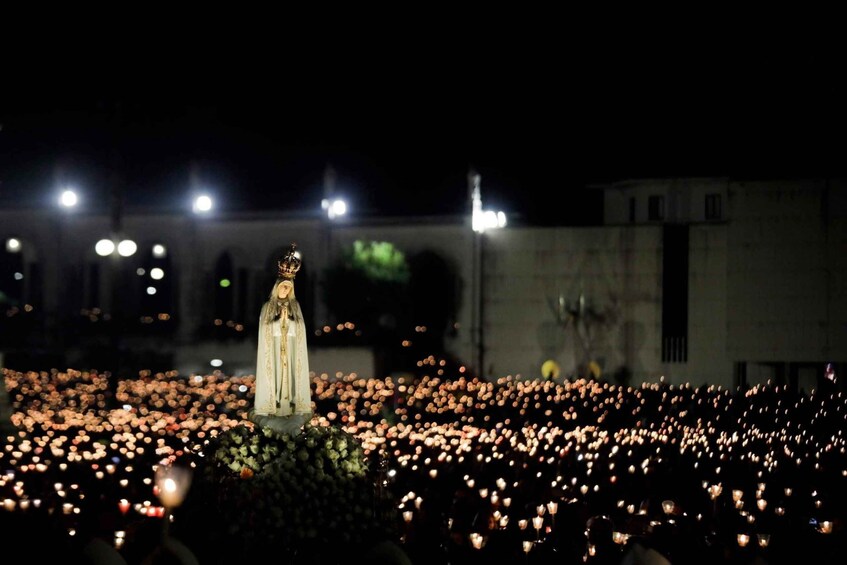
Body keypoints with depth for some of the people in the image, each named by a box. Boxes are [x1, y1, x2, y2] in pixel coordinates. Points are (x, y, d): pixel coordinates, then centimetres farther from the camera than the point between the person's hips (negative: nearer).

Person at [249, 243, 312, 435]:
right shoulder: (267, 308, 1)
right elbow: (264, 333, 0)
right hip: (273, 350, -2)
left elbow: (300, 332, 9)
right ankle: (273, 405, -1)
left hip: (292, 350, 2)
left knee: (291, 375, 1)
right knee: (274, 376, -4)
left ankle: (292, 404, 4)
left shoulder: (295, 307, 7)